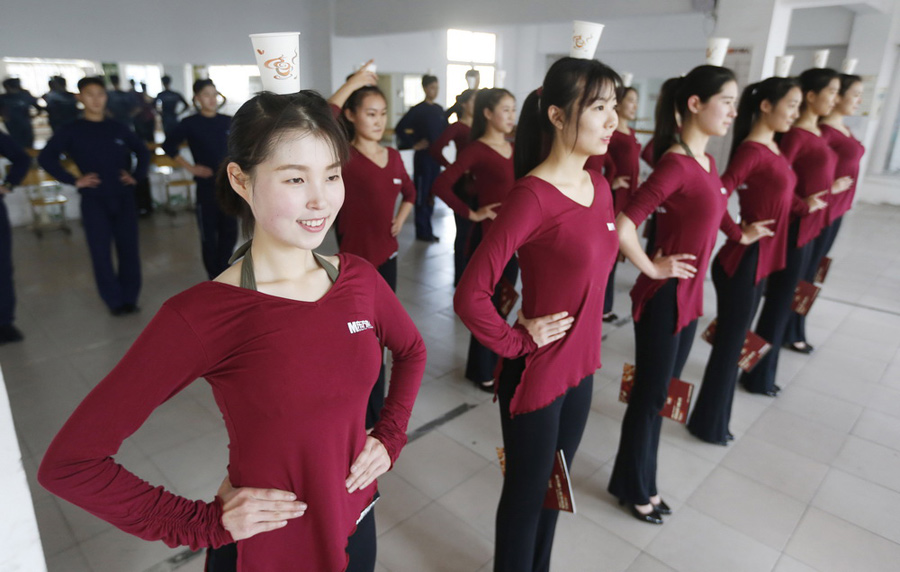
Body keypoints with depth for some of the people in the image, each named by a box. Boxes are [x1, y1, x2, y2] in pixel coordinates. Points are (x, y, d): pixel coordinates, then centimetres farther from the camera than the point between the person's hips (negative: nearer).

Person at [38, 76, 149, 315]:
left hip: (124, 198, 2)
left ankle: (130, 298, 16)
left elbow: (142, 151, 19)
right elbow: (46, 157, -1)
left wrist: (136, 175, 6)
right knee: (101, 252, 1)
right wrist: (73, 180, -9)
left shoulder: (118, 128, 8)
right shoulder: (72, 130, 1)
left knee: (129, 248, 3)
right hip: (94, 200, -2)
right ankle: (114, 300, 12)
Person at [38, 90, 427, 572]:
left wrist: (390, 437, -1)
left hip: (356, 527, 4)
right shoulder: (200, 315, -23)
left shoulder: (360, 278, -9)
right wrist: (204, 524, -15)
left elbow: (411, 351, 9)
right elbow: (68, 464, -18)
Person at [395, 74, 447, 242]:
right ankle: (422, 232, 10)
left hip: (436, 155, 7)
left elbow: (445, 128, 23)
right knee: (422, 194, 0)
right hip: (423, 156, -7)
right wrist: (414, 144, -14)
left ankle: (427, 230, 23)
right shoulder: (417, 110, -10)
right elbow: (400, 128, -15)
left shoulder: (439, 109, 9)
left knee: (432, 193, 12)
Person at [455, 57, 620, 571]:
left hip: (581, 366, 8)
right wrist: (517, 343, -15)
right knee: (527, 492, 15)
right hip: (537, 372, -7)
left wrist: (586, 341, 12)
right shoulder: (532, 196, -23)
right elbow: (470, 296, -28)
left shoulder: (599, 186, 2)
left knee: (554, 484, 26)